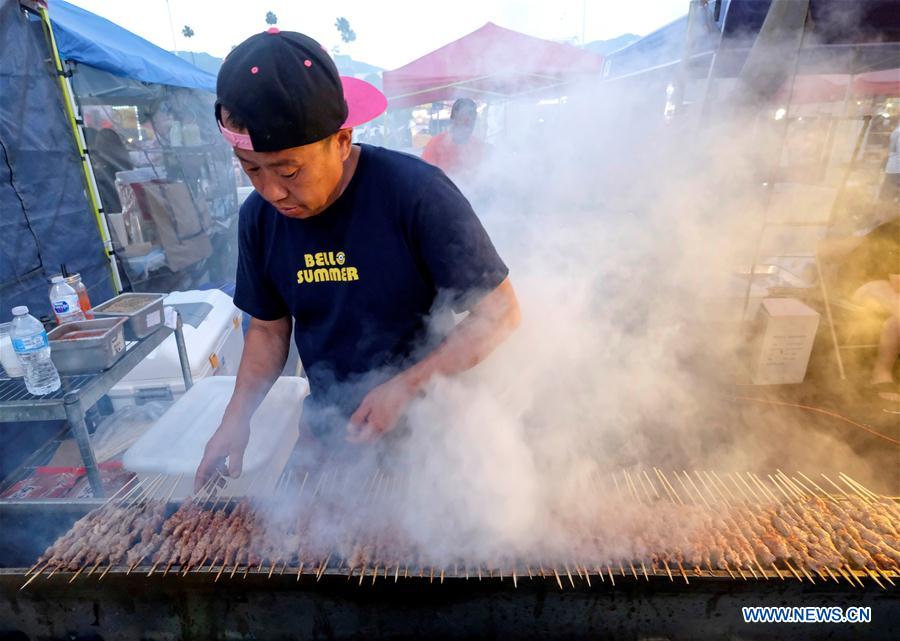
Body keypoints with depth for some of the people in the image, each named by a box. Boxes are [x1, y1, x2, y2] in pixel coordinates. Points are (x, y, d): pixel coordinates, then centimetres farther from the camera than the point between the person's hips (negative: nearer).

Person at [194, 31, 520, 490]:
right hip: (326, 431, 5)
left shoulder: (416, 193, -25)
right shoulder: (258, 217, -7)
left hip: (423, 428, -4)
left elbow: (499, 312, -19)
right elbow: (269, 327, 5)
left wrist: (407, 387, -25)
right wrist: (236, 417, -6)